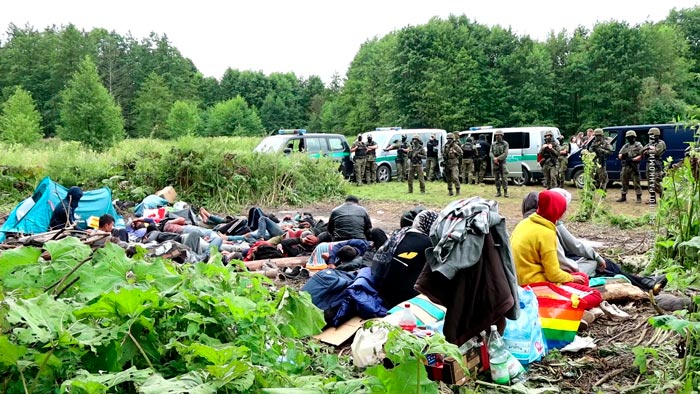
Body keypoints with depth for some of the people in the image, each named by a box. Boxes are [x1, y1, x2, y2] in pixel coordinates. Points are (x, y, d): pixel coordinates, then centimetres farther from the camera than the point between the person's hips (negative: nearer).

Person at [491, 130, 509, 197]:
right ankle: (498, 192, 12)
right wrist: (494, 158, -15)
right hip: (495, 163, 4)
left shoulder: (505, 144, 1)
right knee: (496, 178, 6)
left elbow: (505, 154, -8)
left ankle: (505, 192, -5)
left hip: (502, 162, -4)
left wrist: (498, 158, -18)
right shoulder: (493, 144, 13)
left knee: (504, 178, -8)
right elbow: (491, 153, 5)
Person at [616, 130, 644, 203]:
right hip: (625, 166, 6)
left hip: (634, 167, -6)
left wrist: (632, 159, -18)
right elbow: (619, 155, 14)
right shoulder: (625, 146, 16)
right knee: (624, 182, 10)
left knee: (636, 183, -5)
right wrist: (622, 155, -9)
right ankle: (623, 197, 18)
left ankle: (639, 198, 0)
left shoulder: (638, 145, 0)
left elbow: (641, 156, -9)